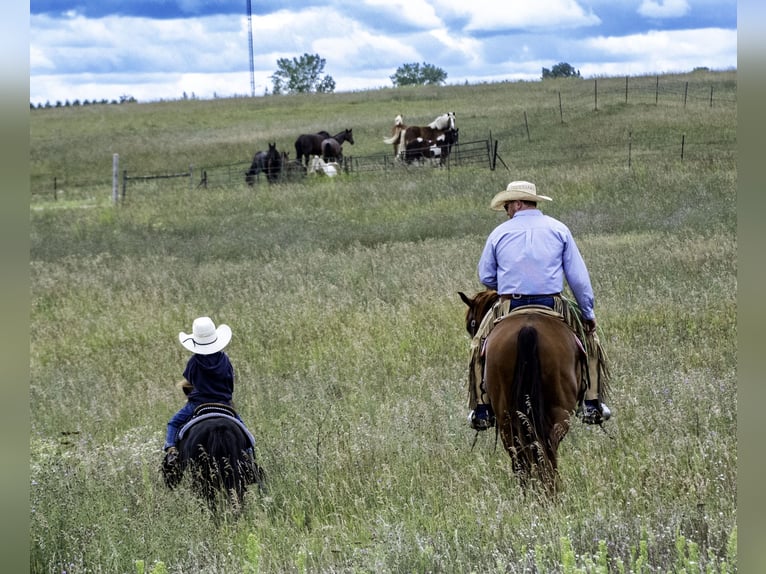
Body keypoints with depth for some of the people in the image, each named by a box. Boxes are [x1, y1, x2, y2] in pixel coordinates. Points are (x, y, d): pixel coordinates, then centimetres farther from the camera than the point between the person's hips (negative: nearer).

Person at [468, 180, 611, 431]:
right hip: (552, 305, 0)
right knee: (588, 336, 21)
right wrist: (588, 313, 9)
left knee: (480, 345, 23)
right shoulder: (558, 229, 5)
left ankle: (482, 409, 19)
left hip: (510, 307, 0)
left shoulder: (499, 233, 4)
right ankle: (591, 405, 14)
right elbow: (579, 278, 3)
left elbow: (486, 277, 10)